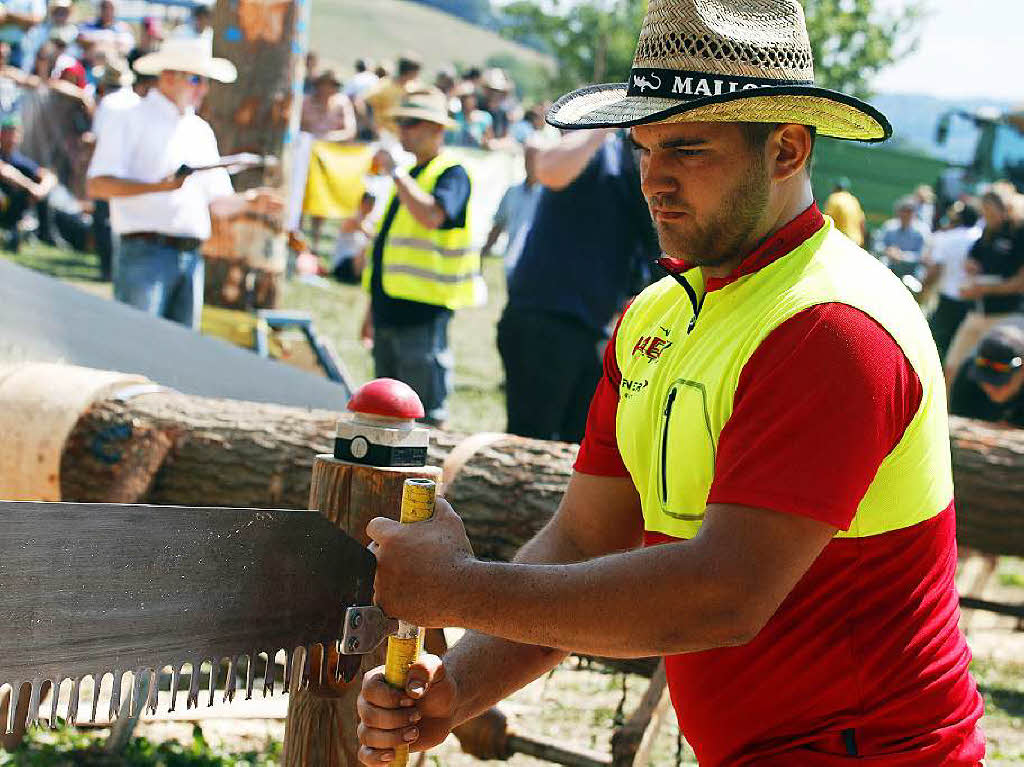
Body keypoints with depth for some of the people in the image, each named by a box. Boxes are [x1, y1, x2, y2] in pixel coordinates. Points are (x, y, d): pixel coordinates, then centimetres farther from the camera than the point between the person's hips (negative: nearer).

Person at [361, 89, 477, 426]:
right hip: (390, 308, 9)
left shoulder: (452, 174, -8)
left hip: (422, 310, -9)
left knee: (425, 416, -7)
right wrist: (373, 307, 24)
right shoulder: (409, 175, 20)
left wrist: (395, 171, -23)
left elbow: (432, 216, -30)